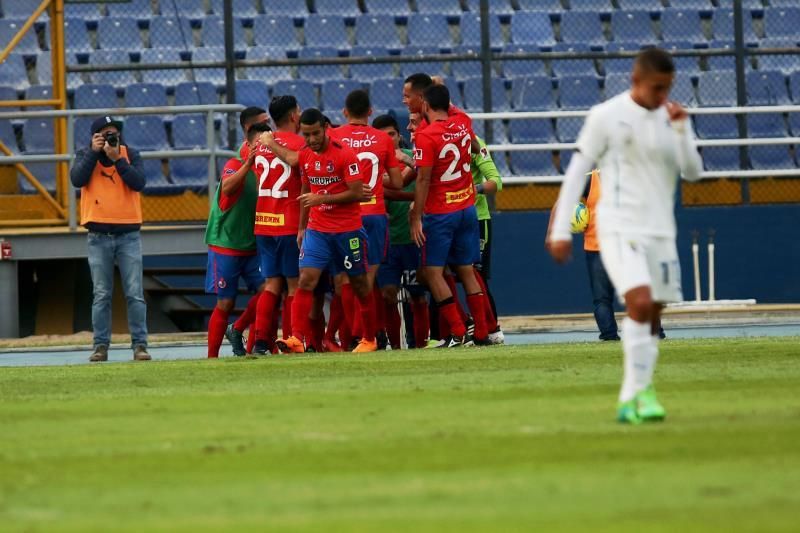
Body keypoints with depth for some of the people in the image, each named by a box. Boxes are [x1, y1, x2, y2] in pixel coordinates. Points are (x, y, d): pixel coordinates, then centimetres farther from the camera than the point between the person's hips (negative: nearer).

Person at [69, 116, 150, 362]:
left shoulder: (130, 154, 4)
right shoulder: (86, 155, 5)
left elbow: (138, 183, -12)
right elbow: (77, 179, -13)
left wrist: (116, 158, -17)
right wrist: (94, 152, -14)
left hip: (128, 234, 0)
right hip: (99, 237, 0)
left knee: (135, 294, -4)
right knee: (101, 295, 2)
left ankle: (139, 344, -3)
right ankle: (101, 346, 4)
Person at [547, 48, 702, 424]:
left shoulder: (669, 118, 8)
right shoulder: (606, 116, -5)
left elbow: (693, 172, 4)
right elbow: (577, 172, -2)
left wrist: (682, 129, -11)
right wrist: (560, 230, -4)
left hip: (660, 232, 5)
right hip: (619, 228, -5)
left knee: (651, 318, 4)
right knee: (640, 302, -23)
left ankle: (630, 403, 11)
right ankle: (639, 391, -19)